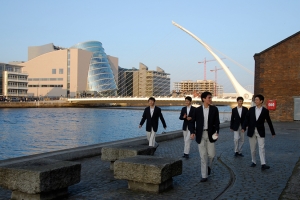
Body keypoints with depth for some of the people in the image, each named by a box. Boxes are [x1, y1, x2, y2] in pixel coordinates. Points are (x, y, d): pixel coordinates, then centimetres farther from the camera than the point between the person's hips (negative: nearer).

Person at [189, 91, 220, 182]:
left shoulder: (214, 109, 1)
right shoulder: (197, 110, 1)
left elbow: (217, 122, 0)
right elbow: (192, 122, 5)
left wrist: (217, 132, -16)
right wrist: (192, 132, -10)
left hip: (210, 134, 0)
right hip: (201, 135, 0)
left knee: (211, 154, -1)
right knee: (203, 156, 1)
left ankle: (208, 166, 33)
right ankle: (204, 176, 10)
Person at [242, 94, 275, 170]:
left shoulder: (265, 111, -2)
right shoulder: (251, 109, 3)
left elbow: (269, 122, 5)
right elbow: (247, 119, 0)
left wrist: (273, 132, 10)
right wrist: (244, 127, -15)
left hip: (260, 132, -2)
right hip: (252, 131, 2)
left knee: (261, 148, -9)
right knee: (252, 149, 9)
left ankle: (263, 164, -14)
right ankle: (254, 162, 23)